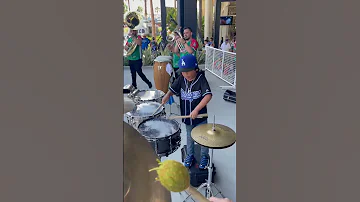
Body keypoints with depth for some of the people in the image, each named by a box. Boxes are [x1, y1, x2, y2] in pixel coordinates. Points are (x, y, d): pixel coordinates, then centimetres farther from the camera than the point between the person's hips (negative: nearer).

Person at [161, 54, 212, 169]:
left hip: (200, 116, -4)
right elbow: (172, 89, 3)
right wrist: (167, 96, -19)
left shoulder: (201, 79, -20)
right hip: (187, 116, 4)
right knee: (189, 137, 24)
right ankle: (190, 155, 47)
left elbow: (208, 95, -30)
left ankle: (204, 157, 41)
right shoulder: (181, 79, -6)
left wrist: (196, 109, -35)